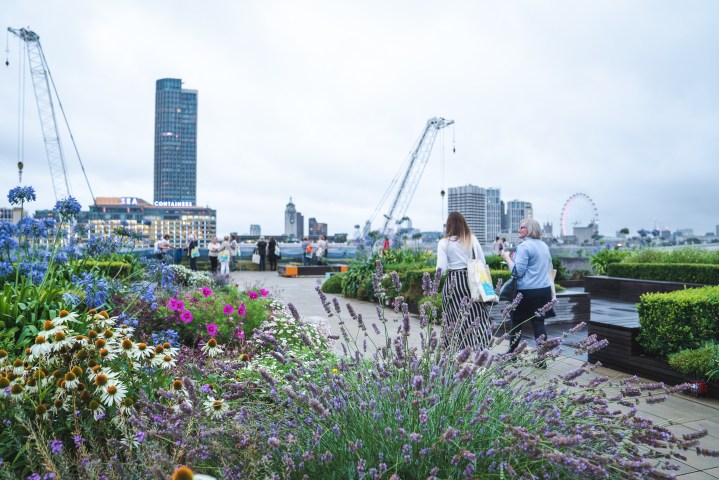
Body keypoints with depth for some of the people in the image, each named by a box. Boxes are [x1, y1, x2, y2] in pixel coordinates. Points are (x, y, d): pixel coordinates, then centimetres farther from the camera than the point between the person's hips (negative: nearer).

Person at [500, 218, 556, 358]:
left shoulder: (524, 246, -13)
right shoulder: (544, 246, 13)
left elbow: (518, 271, -16)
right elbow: (549, 267, 25)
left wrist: (507, 258, -5)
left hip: (527, 291, -7)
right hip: (544, 289, 7)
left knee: (516, 323, 8)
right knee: (539, 323, 6)